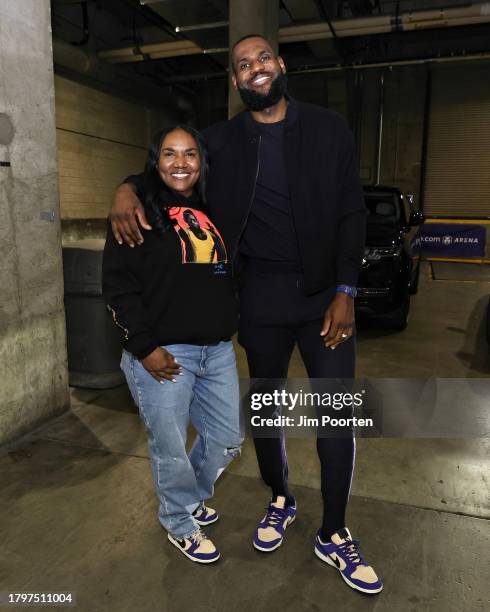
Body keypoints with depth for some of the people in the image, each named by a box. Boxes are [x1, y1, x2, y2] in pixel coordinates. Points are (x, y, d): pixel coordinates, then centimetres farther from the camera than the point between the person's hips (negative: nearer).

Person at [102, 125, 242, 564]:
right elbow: (118, 285, -10)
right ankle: (181, 524, 35)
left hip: (218, 350, 6)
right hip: (162, 354, -6)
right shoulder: (138, 213, -5)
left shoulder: (213, 212, 13)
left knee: (228, 439, 16)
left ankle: (192, 498, 45)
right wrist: (146, 347, -14)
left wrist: (231, 326, 11)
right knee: (171, 448, 7)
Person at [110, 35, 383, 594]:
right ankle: (280, 501, 39)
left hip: (325, 293, 0)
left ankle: (333, 537, 23)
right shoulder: (220, 141, 3)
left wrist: (345, 292, -8)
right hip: (261, 298, 1)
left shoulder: (329, 129, 2)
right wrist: (126, 189, -10)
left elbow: (351, 214, 1)